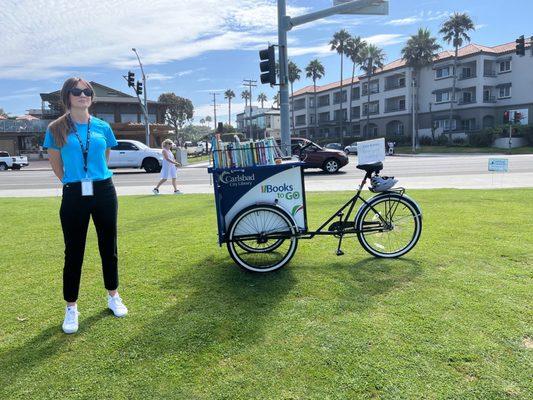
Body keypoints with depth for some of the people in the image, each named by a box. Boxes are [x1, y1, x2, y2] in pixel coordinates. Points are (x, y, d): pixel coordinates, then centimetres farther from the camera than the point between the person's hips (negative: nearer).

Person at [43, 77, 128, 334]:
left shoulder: (103, 127, 4)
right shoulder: (56, 129, -1)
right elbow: (56, 166, 8)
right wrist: (75, 181, 11)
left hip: (104, 192, 2)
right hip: (74, 196, -2)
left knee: (108, 247, 12)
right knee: (74, 253, 5)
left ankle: (113, 296, 30)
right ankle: (71, 308, 21)